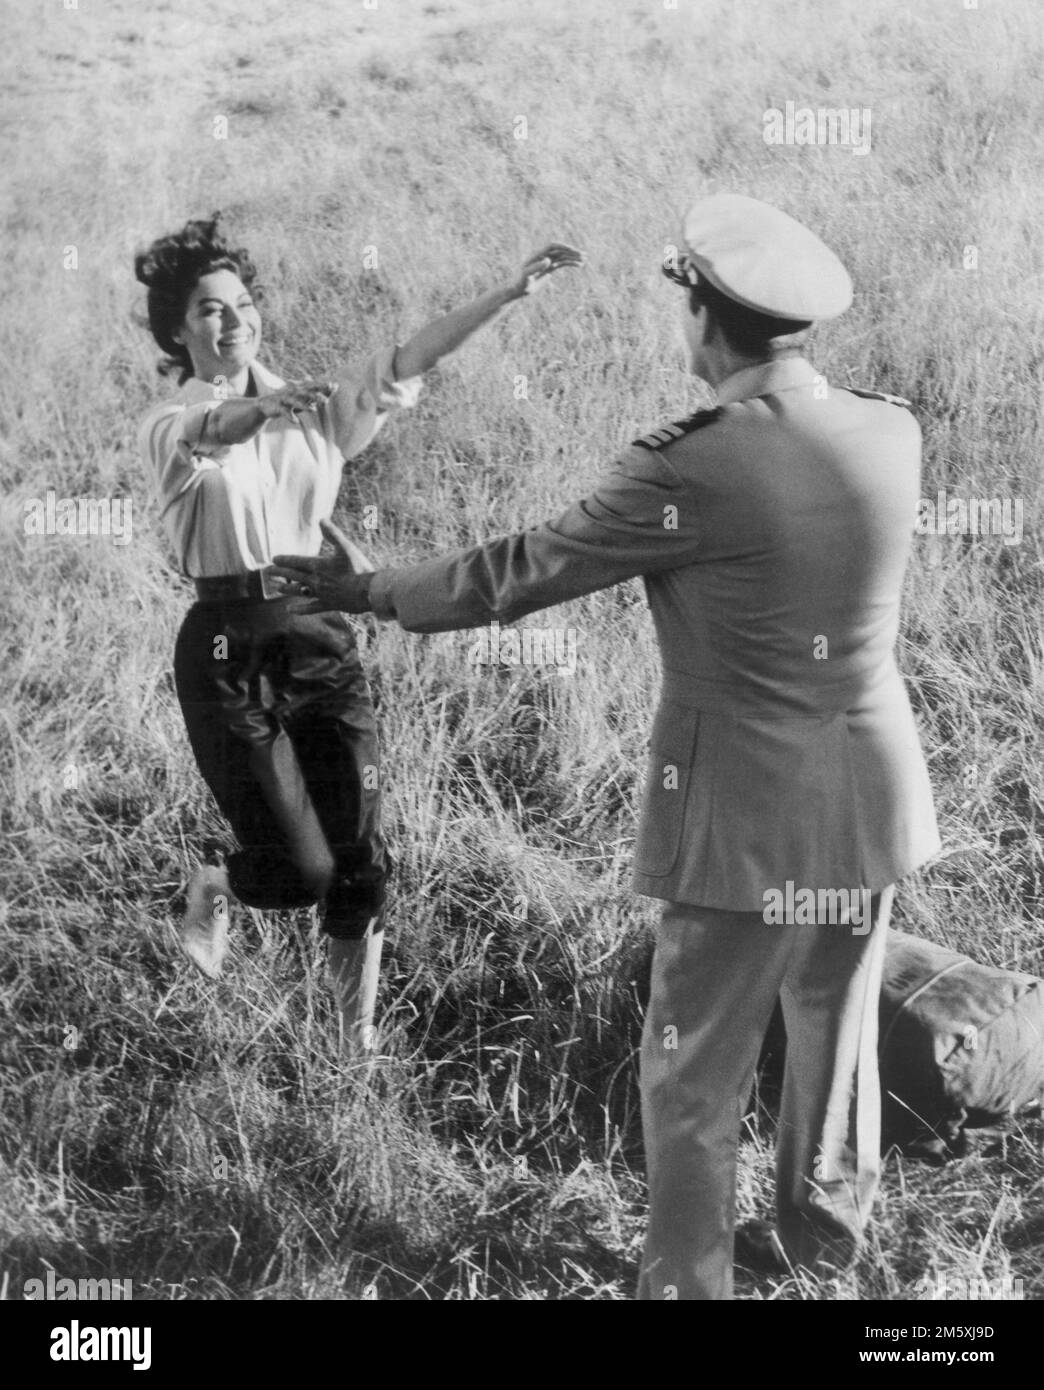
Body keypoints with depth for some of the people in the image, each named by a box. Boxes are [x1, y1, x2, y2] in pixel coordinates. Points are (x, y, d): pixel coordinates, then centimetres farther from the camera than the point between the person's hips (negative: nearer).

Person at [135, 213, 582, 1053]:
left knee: (359, 859, 0)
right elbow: (209, 432, -27)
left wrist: (511, 292, -14)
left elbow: (407, 360, -2)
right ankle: (214, 889, 29)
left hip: (321, 638, 4)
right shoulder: (169, 428, -2)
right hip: (229, 647, -4)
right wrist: (271, 404, -51)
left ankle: (359, 1041, 17)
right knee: (299, 871, -7)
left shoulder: (311, 407, 11)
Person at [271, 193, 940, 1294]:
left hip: (751, 817, -6)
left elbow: (520, 573, -13)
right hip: (872, 795, 6)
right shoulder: (892, 434, -5)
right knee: (837, 1027, 24)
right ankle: (826, 1231, 43)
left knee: (693, 1075, 10)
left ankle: (688, 1277, 21)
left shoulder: (694, 474, -21)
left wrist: (368, 592, -1)